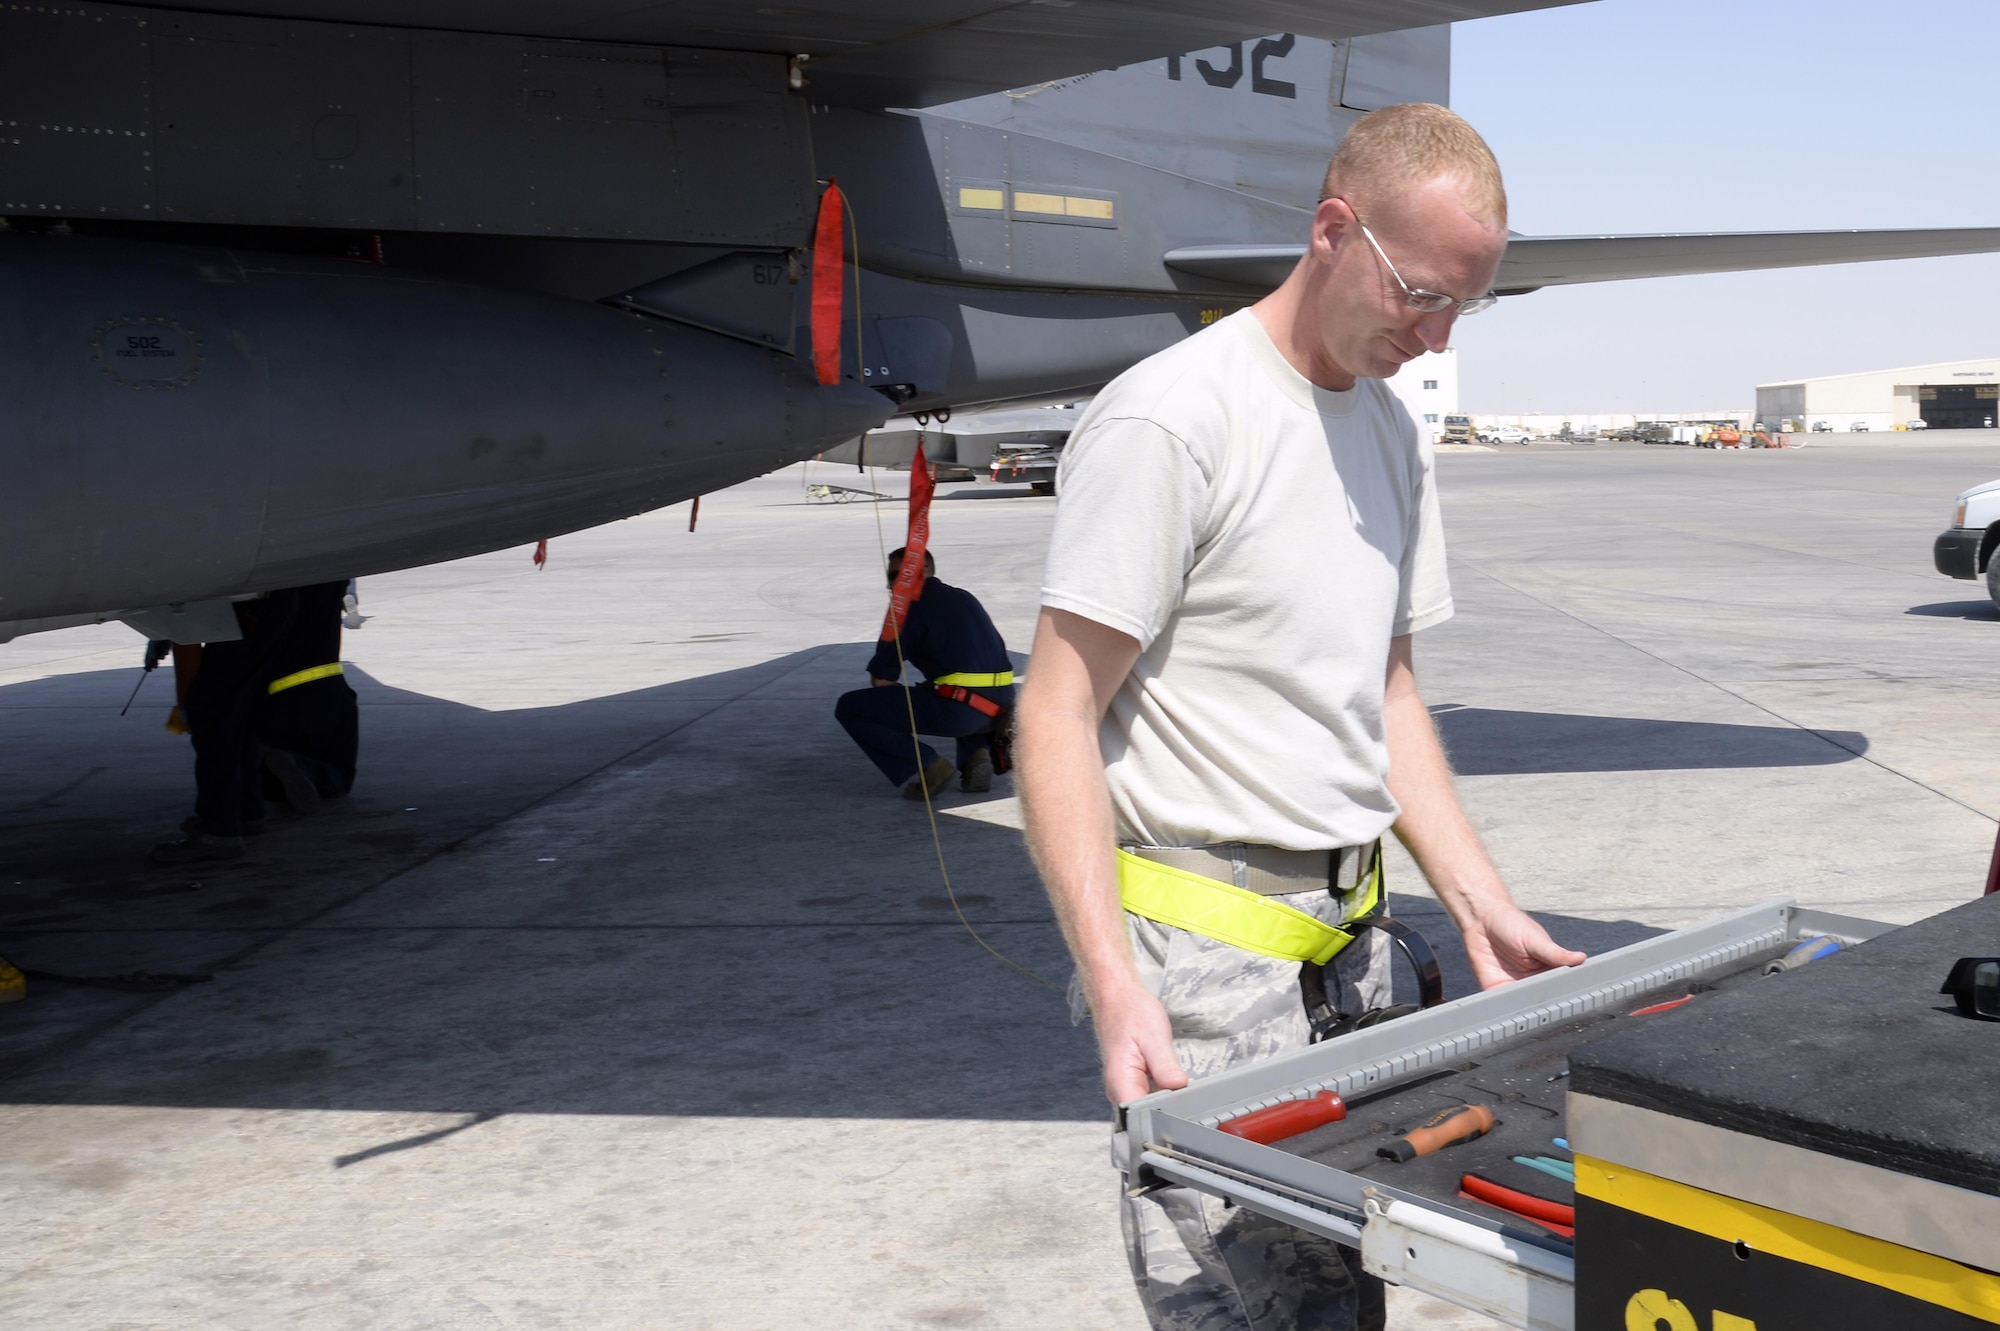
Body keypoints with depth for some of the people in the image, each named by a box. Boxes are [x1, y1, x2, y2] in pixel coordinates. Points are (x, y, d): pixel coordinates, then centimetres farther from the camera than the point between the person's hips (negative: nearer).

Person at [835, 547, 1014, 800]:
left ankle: (923, 765, -5)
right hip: (1001, 705, 7)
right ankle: (976, 754, 15)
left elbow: (881, 679, 1)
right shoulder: (964, 598, 24)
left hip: (960, 710, -7)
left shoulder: (912, 606, 3)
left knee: (849, 707, 4)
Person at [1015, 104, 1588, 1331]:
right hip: (1205, 940, -7)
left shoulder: (1392, 431, 13)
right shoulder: (1170, 420, -14)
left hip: (1350, 935, 8)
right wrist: (1115, 986, -23)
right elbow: (1059, 720, -15)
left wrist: (1481, 905, 11)